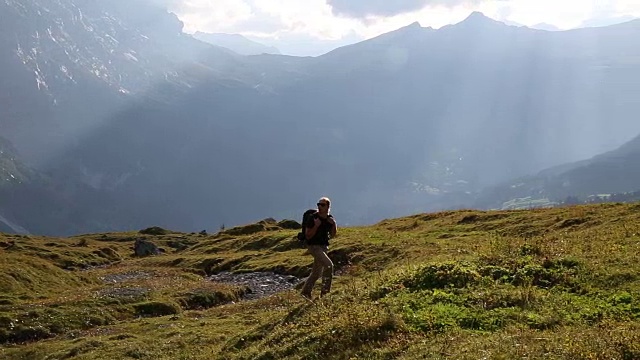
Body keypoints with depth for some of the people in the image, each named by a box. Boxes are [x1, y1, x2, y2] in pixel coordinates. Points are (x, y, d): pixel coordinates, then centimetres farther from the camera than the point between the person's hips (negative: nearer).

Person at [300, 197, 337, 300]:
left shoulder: (330, 219, 5)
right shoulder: (312, 219, -13)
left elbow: (332, 235, 12)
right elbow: (308, 236, -14)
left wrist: (334, 225, -4)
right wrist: (316, 226, -25)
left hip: (323, 247, 7)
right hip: (314, 246, -7)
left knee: (317, 273, 10)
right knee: (329, 265, -23)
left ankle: (305, 293, 21)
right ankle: (325, 291, -17)